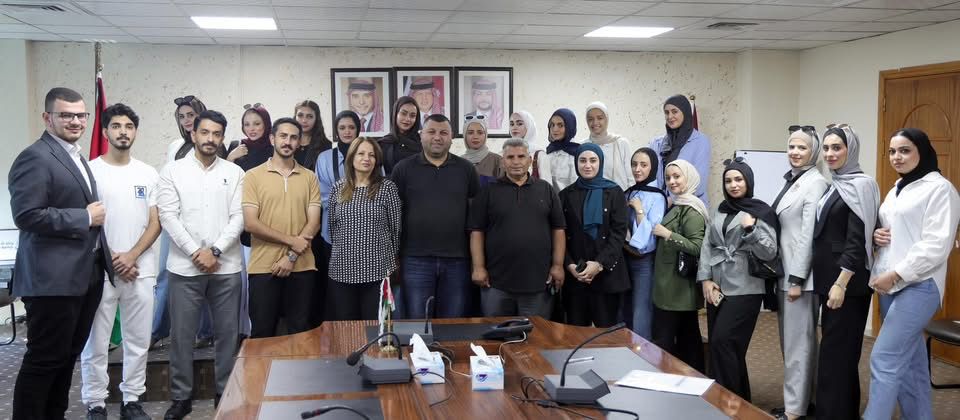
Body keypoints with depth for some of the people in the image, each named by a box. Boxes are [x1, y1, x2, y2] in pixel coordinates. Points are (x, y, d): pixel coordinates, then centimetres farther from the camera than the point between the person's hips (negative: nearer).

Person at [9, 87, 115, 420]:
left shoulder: (76, 157, 17)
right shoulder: (35, 158, -13)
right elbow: (26, 215, -23)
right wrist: (86, 218, -17)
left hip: (85, 275, 9)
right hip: (53, 278, -9)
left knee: (67, 356, 16)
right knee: (44, 359, -2)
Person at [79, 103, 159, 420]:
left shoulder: (148, 174, 8)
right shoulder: (89, 171, -1)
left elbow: (155, 223, 4)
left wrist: (131, 256, -10)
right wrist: (111, 259, -9)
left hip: (141, 271, 3)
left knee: (138, 341, 8)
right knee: (96, 344, 3)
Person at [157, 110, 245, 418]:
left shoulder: (235, 173, 7)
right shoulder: (172, 171, 3)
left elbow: (238, 218, 0)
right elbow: (168, 217, -4)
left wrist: (214, 251, -11)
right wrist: (196, 252, -12)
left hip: (226, 267, 1)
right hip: (185, 266, -1)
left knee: (227, 333, 6)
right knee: (181, 334, 4)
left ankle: (226, 394, 19)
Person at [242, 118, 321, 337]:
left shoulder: (309, 177, 8)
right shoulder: (253, 176, 2)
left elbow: (314, 222, 1)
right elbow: (250, 223, -6)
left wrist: (292, 256, -10)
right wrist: (291, 241, -11)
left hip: (302, 268, 2)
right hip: (263, 268, -1)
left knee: (301, 333, 7)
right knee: (262, 333, 5)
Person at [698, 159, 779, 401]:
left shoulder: (762, 212, -3)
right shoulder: (720, 211, 13)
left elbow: (769, 253, -9)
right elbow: (707, 245, 11)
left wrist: (751, 229, -22)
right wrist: (705, 279, 0)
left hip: (744, 289, -6)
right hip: (717, 288, 6)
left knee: (723, 342, -13)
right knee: (718, 344, 7)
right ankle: (739, 399, 21)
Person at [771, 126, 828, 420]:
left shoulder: (815, 181, -13)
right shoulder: (790, 180, 14)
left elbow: (809, 234, -18)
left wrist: (797, 279, -19)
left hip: (800, 274, -9)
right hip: (784, 271, 9)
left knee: (798, 341, -4)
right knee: (790, 339, 14)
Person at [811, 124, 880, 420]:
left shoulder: (860, 185, -12)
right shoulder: (834, 186, 13)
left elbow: (857, 241, -18)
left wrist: (841, 283, -22)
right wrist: (828, 281, 15)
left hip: (847, 283, -8)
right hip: (829, 278, 9)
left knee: (837, 351, -3)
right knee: (839, 349, 15)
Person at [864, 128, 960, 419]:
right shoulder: (897, 189, 16)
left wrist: (896, 274, -18)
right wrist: (877, 235, 3)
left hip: (918, 285, -8)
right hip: (890, 284, 8)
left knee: (884, 358, -12)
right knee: (909, 360, 12)